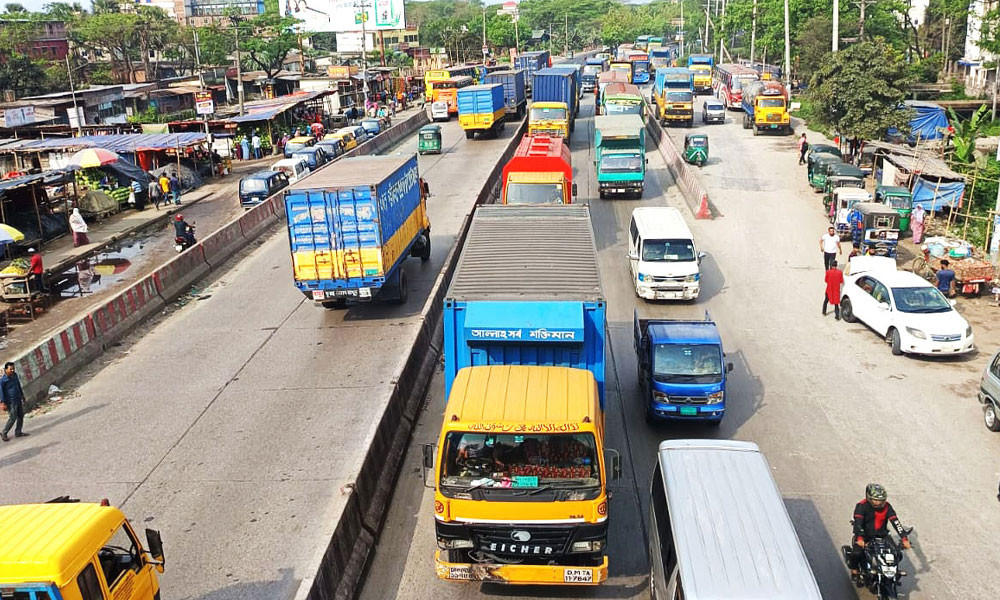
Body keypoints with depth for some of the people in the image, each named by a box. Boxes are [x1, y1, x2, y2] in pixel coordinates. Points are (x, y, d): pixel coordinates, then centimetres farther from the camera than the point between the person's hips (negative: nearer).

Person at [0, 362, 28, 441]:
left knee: (21, 416, 10)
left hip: (19, 400, 7)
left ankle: (18, 432, 19)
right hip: (11, 402, -7)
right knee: (12, 418, -7)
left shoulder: (15, 375, 4)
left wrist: (22, 395, 24)